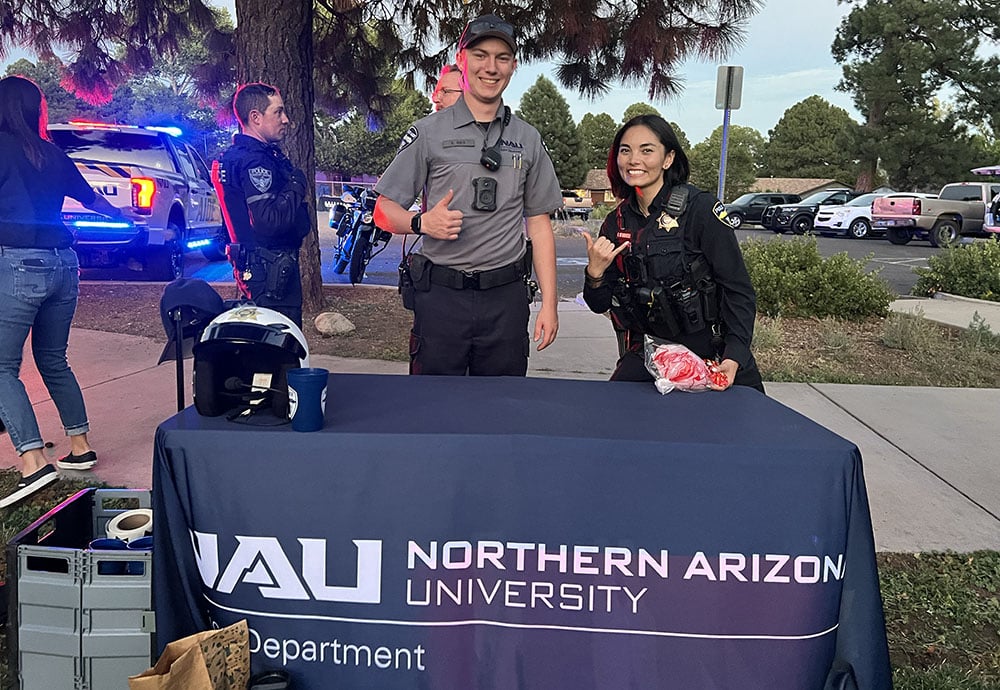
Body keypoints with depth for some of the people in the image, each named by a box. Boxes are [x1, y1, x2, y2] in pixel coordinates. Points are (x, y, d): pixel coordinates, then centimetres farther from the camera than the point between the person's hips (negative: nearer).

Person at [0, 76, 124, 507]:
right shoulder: (52, 154, 14)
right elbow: (91, 198, 30)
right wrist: (123, 216, 48)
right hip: (63, 263, 7)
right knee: (53, 360, 18)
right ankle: (80, 447, 22)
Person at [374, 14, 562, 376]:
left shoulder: (528, 139, 12)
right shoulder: (427, 133, 3)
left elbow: (539, 224, 11)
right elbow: (384, 211, 3)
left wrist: (549, 304, 5)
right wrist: (422, 222, -20)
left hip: (507, 298, 2)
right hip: (440, 295, -2)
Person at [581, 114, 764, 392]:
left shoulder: (700, 208, -12)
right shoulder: (617, 223, 3)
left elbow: (739, 291, -12)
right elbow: (600, 305, 6)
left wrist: (734, 358, -23)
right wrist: (595, 273, -15)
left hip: (712, 355, -3)